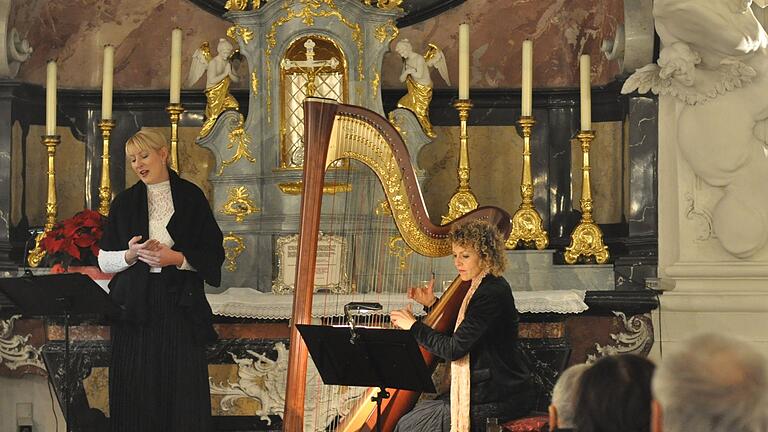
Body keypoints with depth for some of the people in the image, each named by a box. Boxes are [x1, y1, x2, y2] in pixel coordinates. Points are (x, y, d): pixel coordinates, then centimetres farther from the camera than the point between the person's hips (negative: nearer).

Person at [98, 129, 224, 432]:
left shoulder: (191, 197, 6)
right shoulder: (125, 202, 11)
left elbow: (213, 255, 3)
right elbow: (104, 260, 11)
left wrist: (176, 258, -12)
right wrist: (131, 255, -8)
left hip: (180, 305, -2)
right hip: (135, 305, 2)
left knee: (183, 391, -5)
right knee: (137, 394, -2)